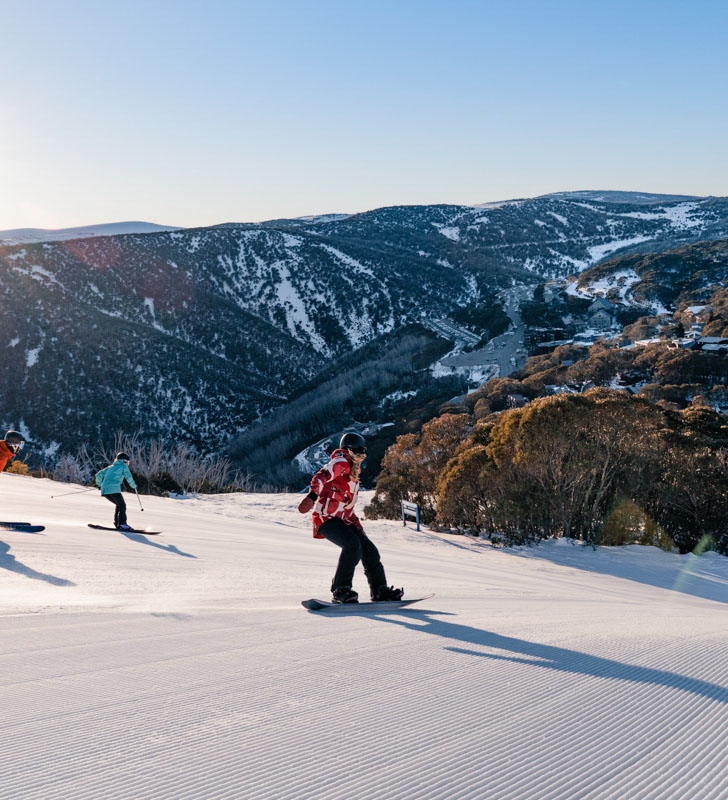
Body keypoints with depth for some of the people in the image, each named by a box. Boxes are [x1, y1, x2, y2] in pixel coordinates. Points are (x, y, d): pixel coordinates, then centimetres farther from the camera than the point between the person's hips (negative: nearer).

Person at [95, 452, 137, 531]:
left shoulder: (111, 467, 29)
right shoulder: (124, 467, 10)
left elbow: (99, 475, 29)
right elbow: (129, 477, -2)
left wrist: (99, 484, 43)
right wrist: (134, 486, 14)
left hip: (104, 490, 7)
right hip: (114, 489, -7)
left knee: (119, 504, 20)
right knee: (122, 505, -4)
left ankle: (117, 523, 8)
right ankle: (122, 524, -20)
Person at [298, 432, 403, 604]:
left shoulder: (353, 476, 23)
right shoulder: (340, 463, -6)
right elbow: (321, 477, -26)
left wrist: (359, 529, 25)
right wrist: (312, 495, -44)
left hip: (341, 520, 9)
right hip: (326, 517, -9)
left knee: (369, 549, 4)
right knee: (353, 544, -28)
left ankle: (380, 591, 15)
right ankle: (340, 590, -22)